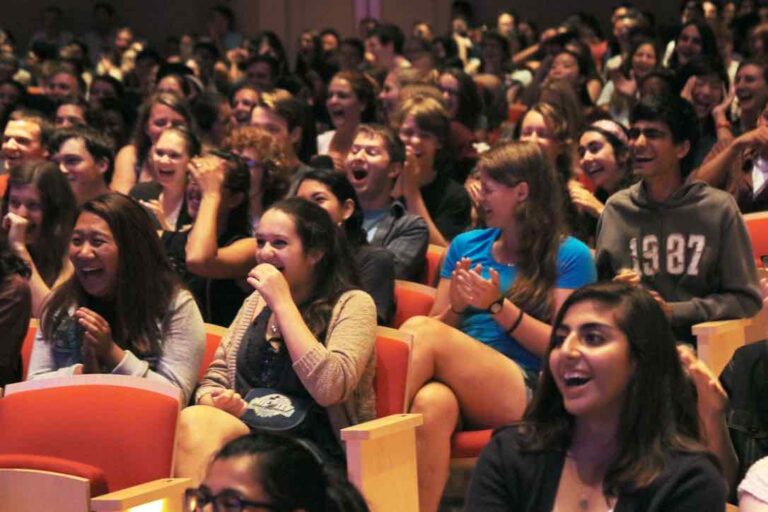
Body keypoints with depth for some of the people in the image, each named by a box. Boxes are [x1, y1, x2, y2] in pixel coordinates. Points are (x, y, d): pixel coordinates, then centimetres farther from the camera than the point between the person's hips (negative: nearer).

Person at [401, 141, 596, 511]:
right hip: (458, 383, 4)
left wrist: (498, 305, -8)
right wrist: (456, 308, 1)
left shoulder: (569, 256, 8)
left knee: (420, 331, -29)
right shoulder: (466, 245, 22)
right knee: (433, 402, -37)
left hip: (524, 394, -4)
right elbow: (439, 326, 23)